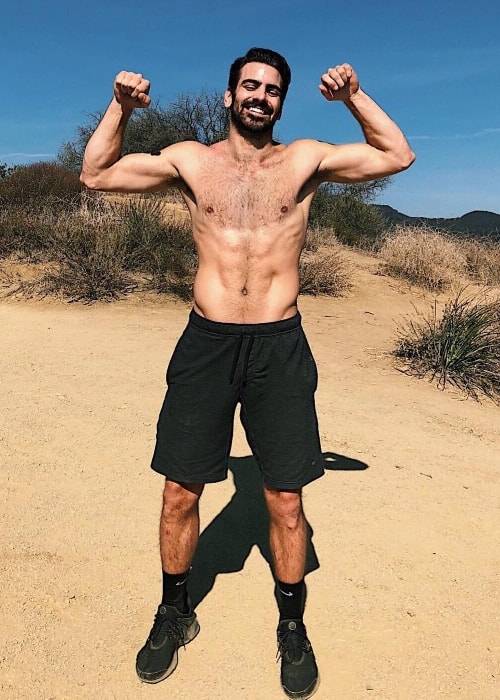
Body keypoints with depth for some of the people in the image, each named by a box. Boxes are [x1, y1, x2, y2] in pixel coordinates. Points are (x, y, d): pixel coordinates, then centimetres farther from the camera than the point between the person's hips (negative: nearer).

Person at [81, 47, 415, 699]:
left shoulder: (305, 158, 8)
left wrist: (354, 96, 1)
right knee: (180, 494, 8)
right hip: (206, 343, 1)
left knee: (286, 502, 6)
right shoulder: (190, 159, 9)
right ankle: (175, 614, 34)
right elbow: (96, 173, 12)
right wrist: (121, 106, 1)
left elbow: (398, 156, 10)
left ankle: (292, 627, 31)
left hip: (280, 346, 0)